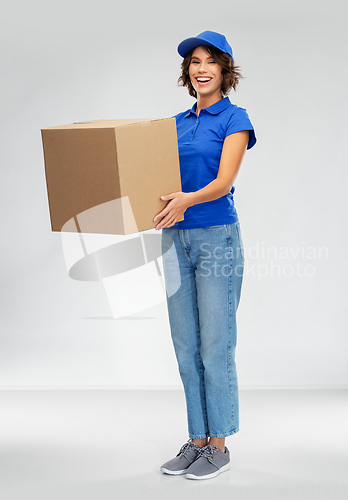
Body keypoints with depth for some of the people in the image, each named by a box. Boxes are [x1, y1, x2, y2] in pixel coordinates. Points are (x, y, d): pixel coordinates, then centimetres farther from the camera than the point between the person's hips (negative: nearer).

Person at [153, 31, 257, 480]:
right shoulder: (177, 122, 15)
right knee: (186, 346, 9)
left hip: (218, 237, -6)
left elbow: (223, 181, -17)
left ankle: (219, 444, 8)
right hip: (177, 240, 6)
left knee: (215, 345, -2)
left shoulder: (234, 119, -4)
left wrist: (187, 199, -35)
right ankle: (196, 439, 19)